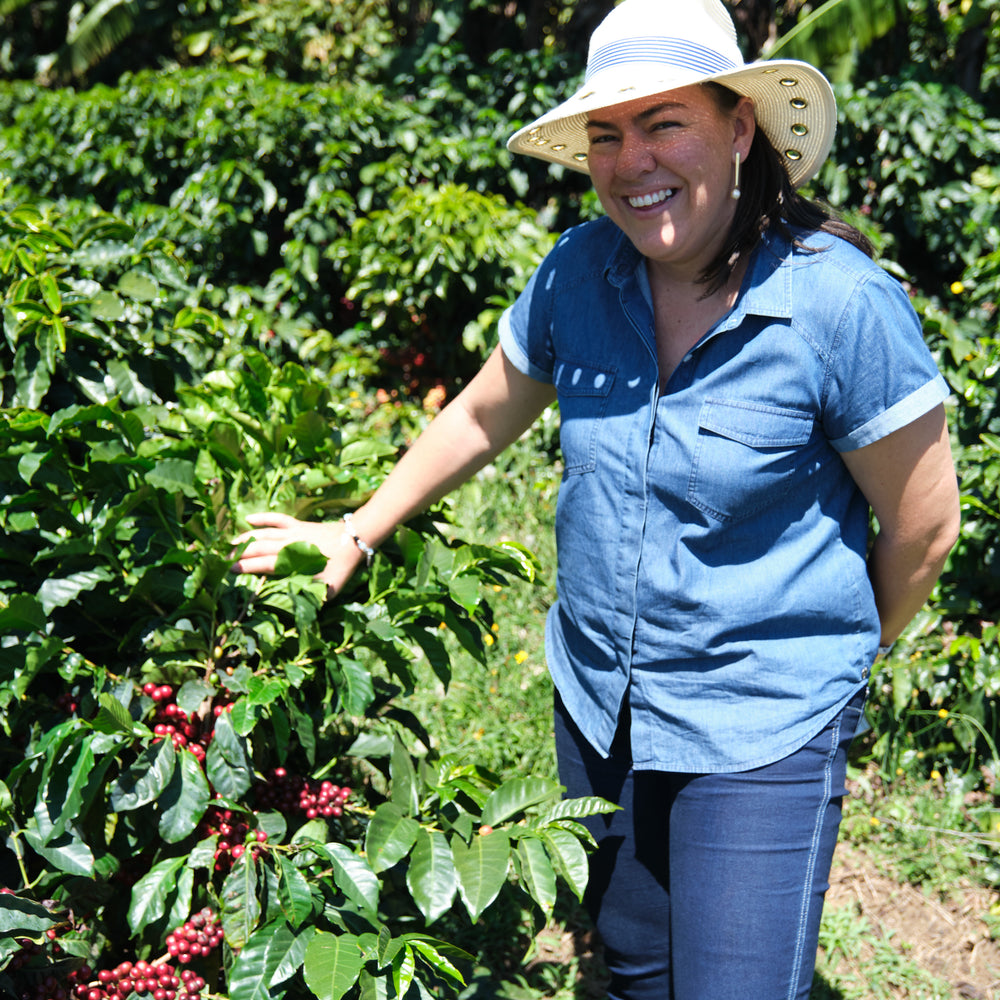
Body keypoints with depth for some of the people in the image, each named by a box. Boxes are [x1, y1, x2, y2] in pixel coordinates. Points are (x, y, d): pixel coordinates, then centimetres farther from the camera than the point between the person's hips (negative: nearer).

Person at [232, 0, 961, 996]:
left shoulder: (842, 304, -20)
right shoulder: (578, 273, -6)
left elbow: (923, 528, -9)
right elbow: (480, 417, 11)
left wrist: (836, 656, 5)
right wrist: (355, 532, 11)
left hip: (762, 733, -4)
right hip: (597, 701, 5)